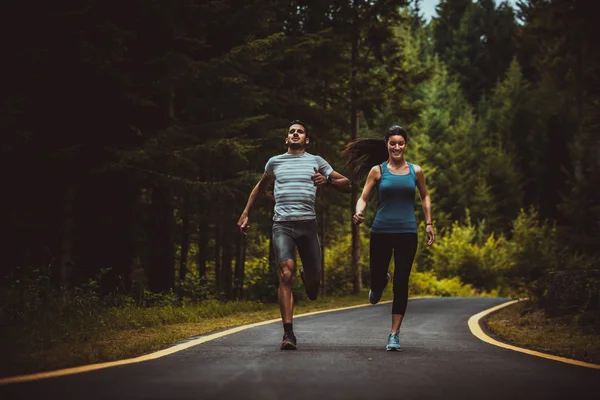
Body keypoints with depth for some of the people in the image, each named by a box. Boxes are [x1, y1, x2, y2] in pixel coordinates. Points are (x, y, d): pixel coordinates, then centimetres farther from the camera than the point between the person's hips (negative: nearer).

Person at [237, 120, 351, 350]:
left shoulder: (316, 162, 13)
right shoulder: (274, 162, 16)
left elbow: (346, 185, 14)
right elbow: (261, 186, 32)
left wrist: (327, 181, -6)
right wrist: (245, 213, 26)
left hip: (307, 223, 1)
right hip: (282, 225, -1)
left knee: (314, 278, 1)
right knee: (286, 274, -17)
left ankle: (307, 275, 42)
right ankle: (288, 333, -17)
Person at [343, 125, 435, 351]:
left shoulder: (415, 171, 7)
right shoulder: (377, 170, 2)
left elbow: (425, 197, 20)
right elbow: (363, 198, 2)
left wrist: (429, 224, 14)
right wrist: (359, 213, -18)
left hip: (407, 233, 0)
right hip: (381, 231, 0)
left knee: (401, 284, -4)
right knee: (376, 280, 6)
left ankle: (394, 334, 2)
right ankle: (379, 284, 46)